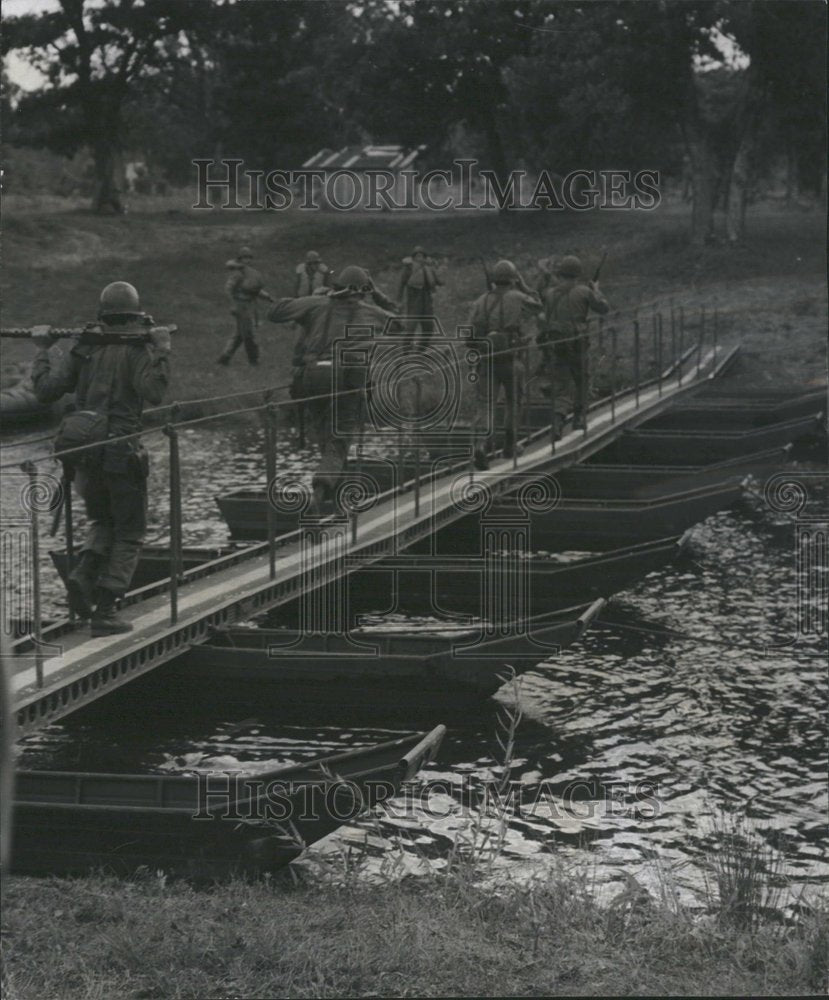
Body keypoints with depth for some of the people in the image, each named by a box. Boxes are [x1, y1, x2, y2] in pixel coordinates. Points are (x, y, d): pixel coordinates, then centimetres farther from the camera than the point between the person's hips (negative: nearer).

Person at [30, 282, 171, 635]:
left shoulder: (83, 349, 6)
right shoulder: (138, 351, -6)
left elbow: (46, 389, 4)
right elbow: (153, 392, -22)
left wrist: (42, 351, 17)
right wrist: (162, 351, -16)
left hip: (82, 455, 4)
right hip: (121, 453, -4)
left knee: (102, 522, 26)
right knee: (129, 534, 8)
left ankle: (83, 574, -1)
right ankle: (105, 612, -1)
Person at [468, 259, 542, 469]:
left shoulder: (480, 302, 5)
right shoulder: (516, 298, -5)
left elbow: (472, 332, 3)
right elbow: (537, 306, 14)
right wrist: (524, 286, 18)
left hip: (486, 358, 2)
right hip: (510, 357, -2)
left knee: (485, 405, 0)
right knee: (513, 402, 17)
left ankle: (480, 444, -21)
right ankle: (510, 446, 26)